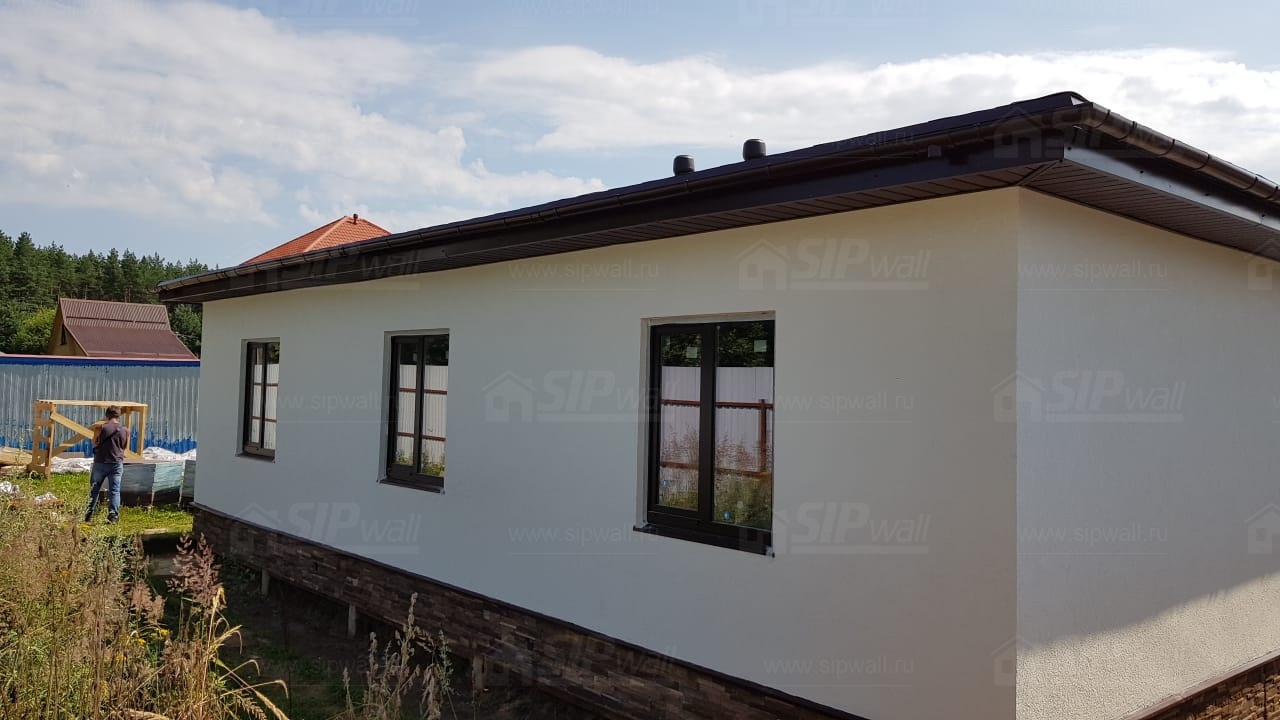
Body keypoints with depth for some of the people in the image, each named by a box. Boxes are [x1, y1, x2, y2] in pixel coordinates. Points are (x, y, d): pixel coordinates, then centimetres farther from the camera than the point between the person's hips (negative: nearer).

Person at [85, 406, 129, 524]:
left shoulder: (100, 427, -8)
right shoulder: (125, 430, -1)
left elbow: (94, 443, 5)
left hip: (100, 463, -1)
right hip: (117, 464, 1)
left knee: (94, 490, 12)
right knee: (115, 491, 2)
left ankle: (89, 516, 16)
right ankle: (113, 516, -4)